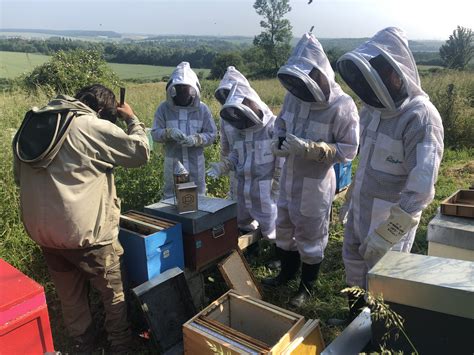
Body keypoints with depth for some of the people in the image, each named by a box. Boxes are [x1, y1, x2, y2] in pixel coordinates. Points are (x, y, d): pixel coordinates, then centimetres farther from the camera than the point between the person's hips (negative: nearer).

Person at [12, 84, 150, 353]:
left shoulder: (33, 124, 9)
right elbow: (140, 152, -9)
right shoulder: (95, 127, -14)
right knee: (114, 290, 14)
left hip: (40, 228, 7)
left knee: (70, 293, 23)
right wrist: (132, 118, 5)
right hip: (85, 232, -7)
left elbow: (20, 176, 17)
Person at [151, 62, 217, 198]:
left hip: (195, 161, 1)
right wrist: (168, 133, -25)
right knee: (171, 196, 11)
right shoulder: (164, 108, -3)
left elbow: (211, 134, -2)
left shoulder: (202, 108, -2)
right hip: (173, 161, 0)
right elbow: (155, 133, -4)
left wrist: (196, 139, -21)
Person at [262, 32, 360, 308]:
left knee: (311, 237, 10)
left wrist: (308, 148, -29)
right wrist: (280, 144, -7)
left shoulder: (342, 106, -20)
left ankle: (307, 287, 32)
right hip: (290, 176, 6)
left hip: (315, 183, -6)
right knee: (285, 228, 21)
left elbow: (348, 150, -18)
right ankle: (287, 272, 46)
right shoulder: (294, 95, -2)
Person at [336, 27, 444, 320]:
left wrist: (387, 233, -27)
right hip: (361, 207, 8)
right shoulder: (375, 107, 1)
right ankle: (356, 315, 49)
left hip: (391, 216, -8)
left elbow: (421, 187, -28)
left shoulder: (420, 117, -25)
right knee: (354, 260, 24)